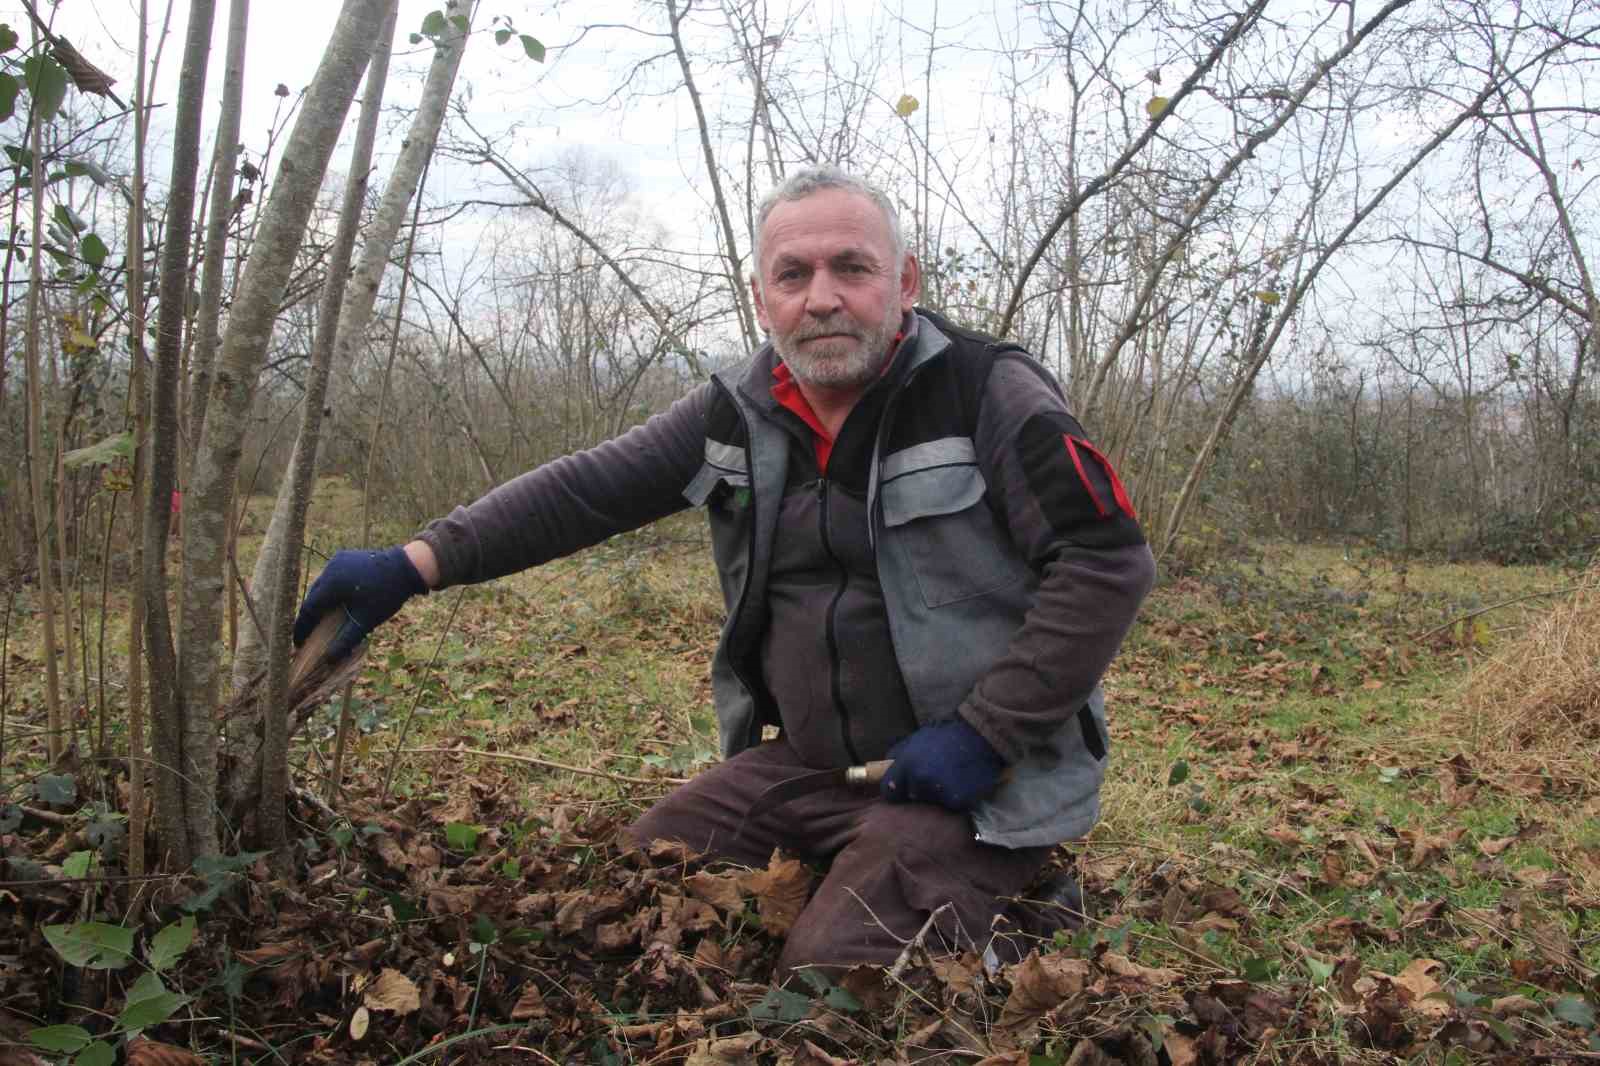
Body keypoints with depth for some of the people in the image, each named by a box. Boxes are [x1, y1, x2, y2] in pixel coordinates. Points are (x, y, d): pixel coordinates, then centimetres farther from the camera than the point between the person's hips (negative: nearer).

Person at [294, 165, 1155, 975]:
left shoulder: (986, 392, -10)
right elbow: (584, 490, 1)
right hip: (804, 761, 6)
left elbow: (1108, 559, -14)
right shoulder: (736, 413, 5)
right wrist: (415, 564, -10)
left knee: (833, 978, -22)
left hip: (972, 780, -5)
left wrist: (986, 732, -18)